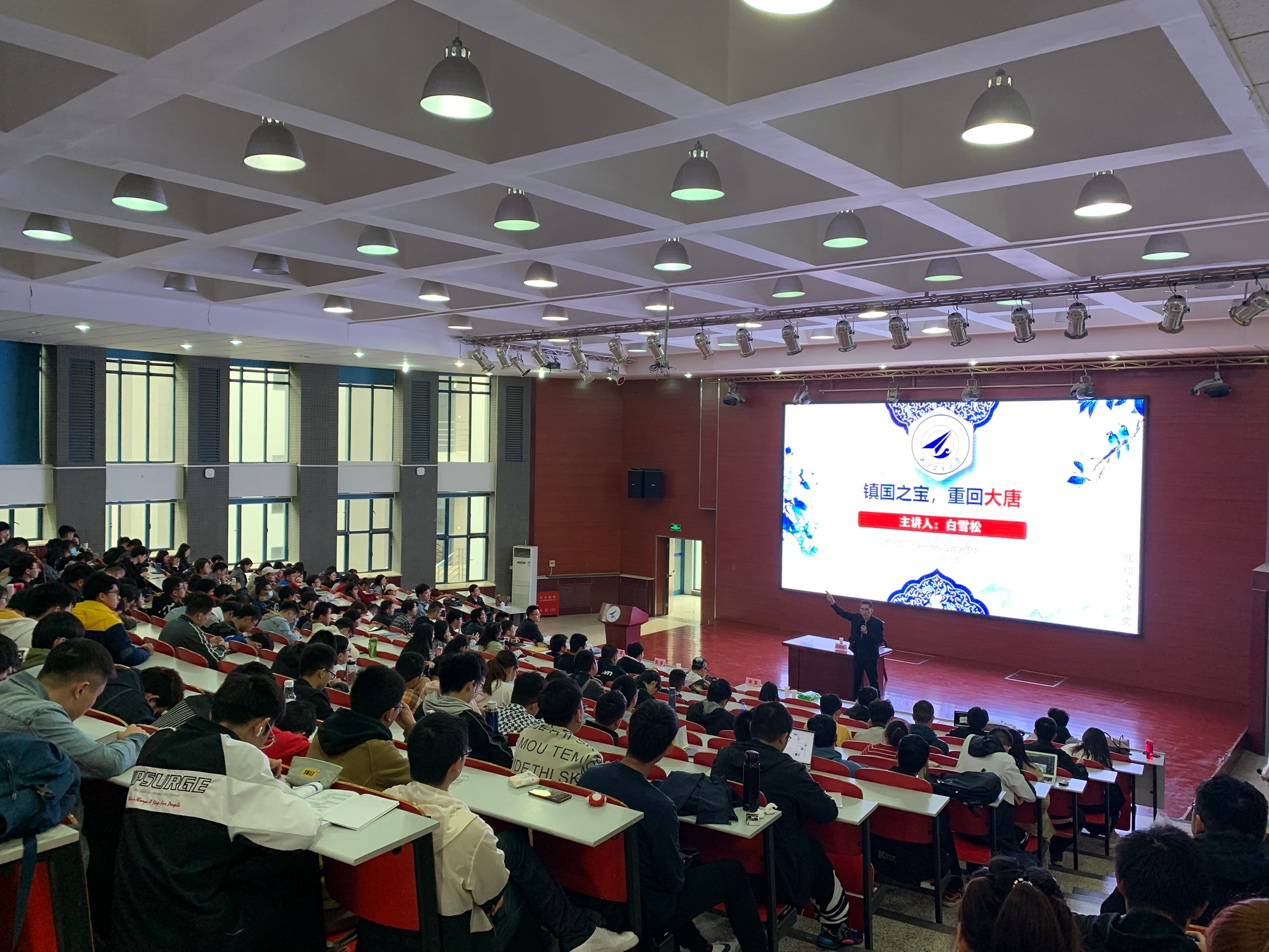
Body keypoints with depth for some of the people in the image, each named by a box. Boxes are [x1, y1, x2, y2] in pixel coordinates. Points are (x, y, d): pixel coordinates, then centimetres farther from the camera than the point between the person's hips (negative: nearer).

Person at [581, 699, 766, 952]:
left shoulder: (588, 776, -14)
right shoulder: (659, 806, -33)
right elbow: (674, 880, -21)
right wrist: (682, 863, 1)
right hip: (646, 912, -6)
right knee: (733, 870, 9)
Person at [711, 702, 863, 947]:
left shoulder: (724, 756, -8)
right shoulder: (789, 771, -23)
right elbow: (829, 812, -13)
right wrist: (811, 790, 8)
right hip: (775, 873, -6)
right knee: (817, 854, 25)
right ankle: (834, 927, 41)